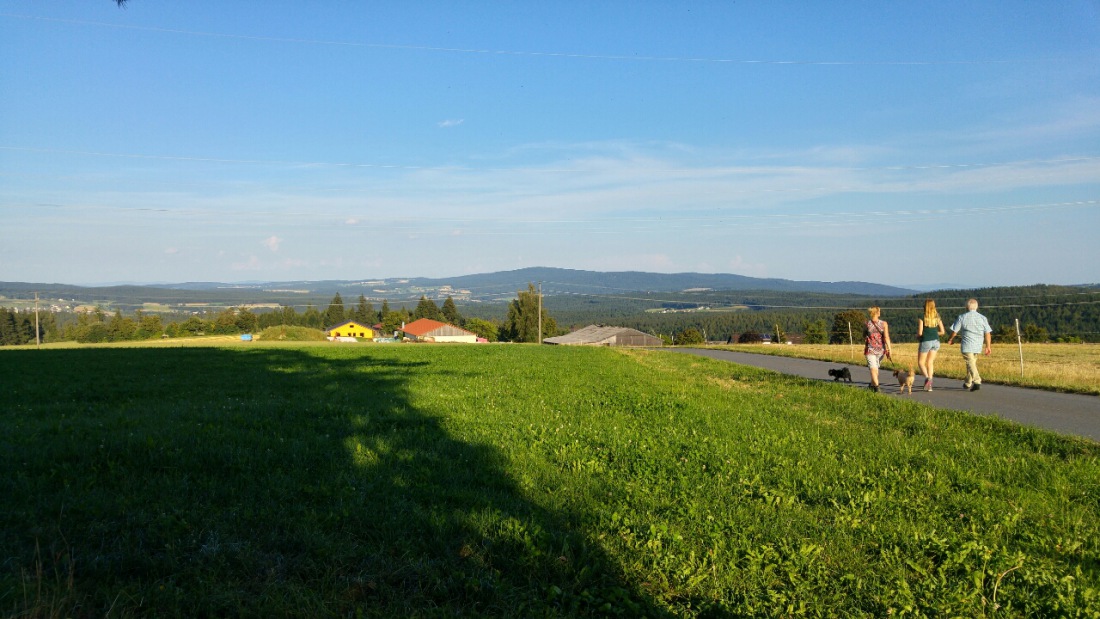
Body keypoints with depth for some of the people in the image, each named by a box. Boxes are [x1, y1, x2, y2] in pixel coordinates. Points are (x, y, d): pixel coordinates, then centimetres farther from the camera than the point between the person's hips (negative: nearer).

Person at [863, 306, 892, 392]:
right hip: (880, 349, 2)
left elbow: (864, 336, 10)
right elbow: (886, 337, -12)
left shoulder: (866, 324, -5)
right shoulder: (884, 324, -7)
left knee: (873, 368, -6)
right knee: (876, 367, 21)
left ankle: (876, 386, -23)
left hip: (870, 349, -2)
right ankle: (872, 385, 33)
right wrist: (889, 350, -10)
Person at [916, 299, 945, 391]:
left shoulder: (922, 317, -10)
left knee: (921, 362, 8)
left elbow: (920, 333, -13)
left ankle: (927, 378, -19)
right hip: (936, 341, 5)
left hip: (926, 341, -5)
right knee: (930, 362, 14)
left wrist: (917, 335, 9)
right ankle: (929, 385, 8)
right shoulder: (937, 317, 4)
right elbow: (942, 332, 4)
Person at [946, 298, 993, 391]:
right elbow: (987, 333, 3)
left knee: (971, 363, -8)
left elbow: (954, 331, 1)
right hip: (978, 346, 4)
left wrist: (950, 340, 19)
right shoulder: (982, 318, 6)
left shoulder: (962, 317, -3)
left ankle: (977, 381, -26)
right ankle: (968, 383, 29)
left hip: (967, 345, -4)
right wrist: (988, 346, 7)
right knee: (972, 362, 19)